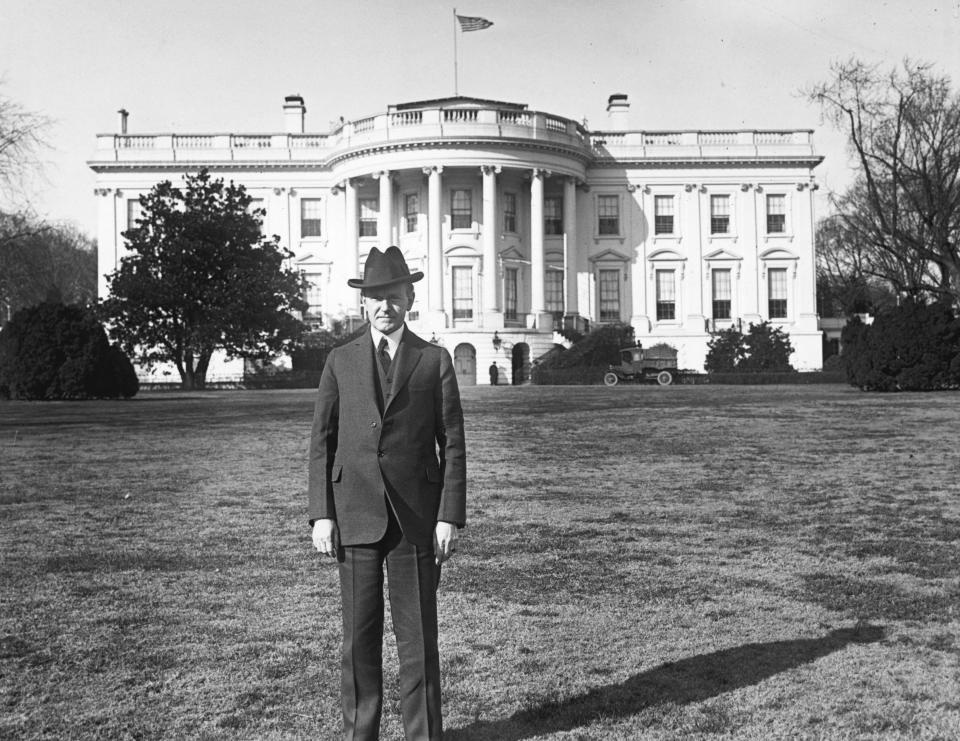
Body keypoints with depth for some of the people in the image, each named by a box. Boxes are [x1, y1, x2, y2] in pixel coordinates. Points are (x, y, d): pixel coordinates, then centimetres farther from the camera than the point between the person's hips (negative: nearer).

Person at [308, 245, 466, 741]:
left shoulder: (434, 361, 4)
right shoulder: (340, 362, 8)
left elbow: (452, 444, 2)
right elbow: (321, 442, 7)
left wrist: (450, 517, -5)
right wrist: (320, 514, -1)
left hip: (416, 517, -1)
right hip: (354, 515, 1)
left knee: (418, 636, 4)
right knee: (358, 636, 8)